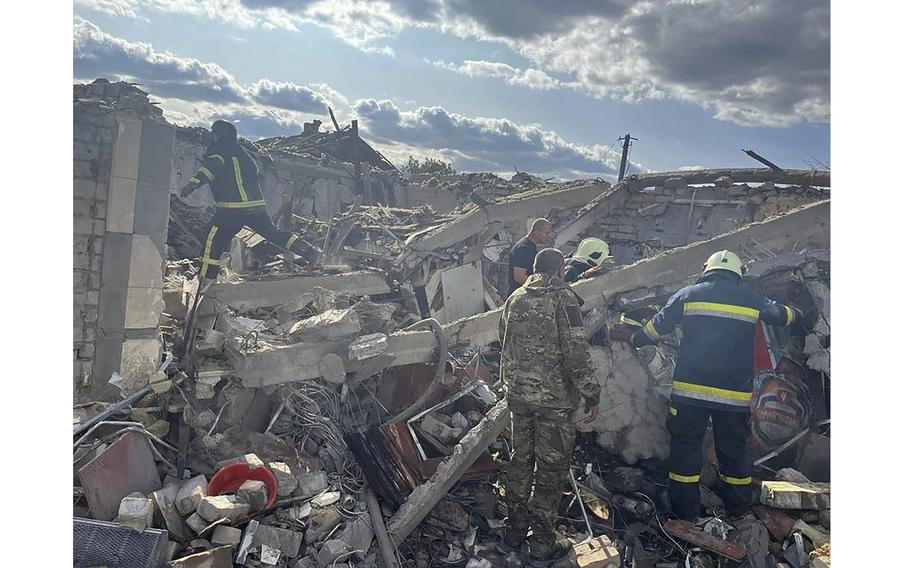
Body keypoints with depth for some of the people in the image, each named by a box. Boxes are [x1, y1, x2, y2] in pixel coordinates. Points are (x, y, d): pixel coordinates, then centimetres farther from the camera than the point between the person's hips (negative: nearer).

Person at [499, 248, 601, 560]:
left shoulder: (514, 298, 6)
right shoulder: (563, 298, -12)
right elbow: (577, 353, -17)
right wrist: (590, 393, -9)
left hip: (517, 394, 6)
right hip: (554, 397, -6)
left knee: (521, 460, 18)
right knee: (551, 468, 7)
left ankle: (515, 529, 30)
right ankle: (543, 543, 17)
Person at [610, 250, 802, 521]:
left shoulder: (688, 294, 2)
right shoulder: (752, 300, 9)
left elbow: (656, 328, 5)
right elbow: (781, 314, 28)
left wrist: (632, 338, 23)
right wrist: (796, 313, 51)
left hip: (690, 389, -2)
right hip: (735, 394, 2)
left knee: (685, 446, 8)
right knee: (733, 449, 17)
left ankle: (685, 512, 13)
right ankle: (739, 509, 30)